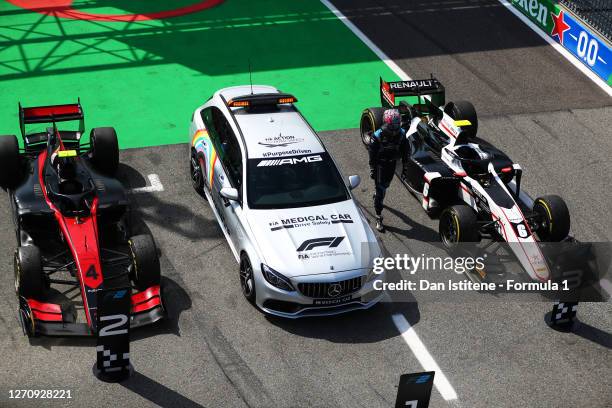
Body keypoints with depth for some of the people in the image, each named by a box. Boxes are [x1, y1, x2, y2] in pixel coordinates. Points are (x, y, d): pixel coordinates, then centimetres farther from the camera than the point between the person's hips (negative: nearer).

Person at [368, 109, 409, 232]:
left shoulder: (401, 134, -14)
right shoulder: (377, 136, -26)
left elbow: (404, 150, 1)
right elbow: (372, 154, -16)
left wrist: (405, 165, 6)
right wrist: (372, 169, -14)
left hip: (392, 163, 5)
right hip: (380, 164, -5)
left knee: (385, 185, 26)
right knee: (380, 190, -6)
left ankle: (378, 196, 59)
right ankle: (379, 218, -2)